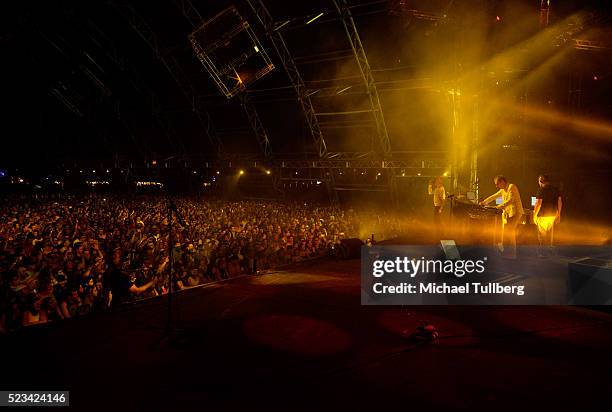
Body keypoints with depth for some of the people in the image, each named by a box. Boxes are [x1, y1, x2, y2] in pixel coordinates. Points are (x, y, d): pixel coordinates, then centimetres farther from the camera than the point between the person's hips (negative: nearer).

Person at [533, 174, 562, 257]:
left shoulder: (541, 190, -11)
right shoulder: (556, 189, 8)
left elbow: (538, 203, -16)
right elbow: (560, 202, 11)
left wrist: (535, 215, -10)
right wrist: (559, 214, 18)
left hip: (543, 215, -6)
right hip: (552, 214, 6)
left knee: (542, 233, 1)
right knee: (549, 231, 20)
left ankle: (542, 252, 2)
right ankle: (549, 248, 27)